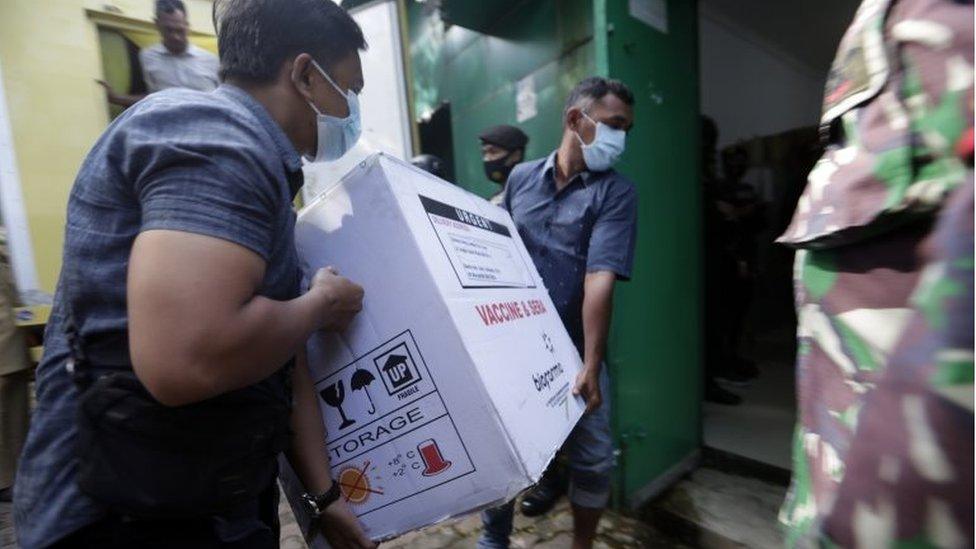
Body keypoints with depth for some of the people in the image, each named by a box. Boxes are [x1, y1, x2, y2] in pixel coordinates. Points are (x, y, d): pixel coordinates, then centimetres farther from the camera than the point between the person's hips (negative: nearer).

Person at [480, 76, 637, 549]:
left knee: (594, 460, 10)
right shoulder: (521, 178, 3)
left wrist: (591, 366, -23)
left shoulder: (616, 193, -5)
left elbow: (600, 279, -17)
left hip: (573, 353, -1)